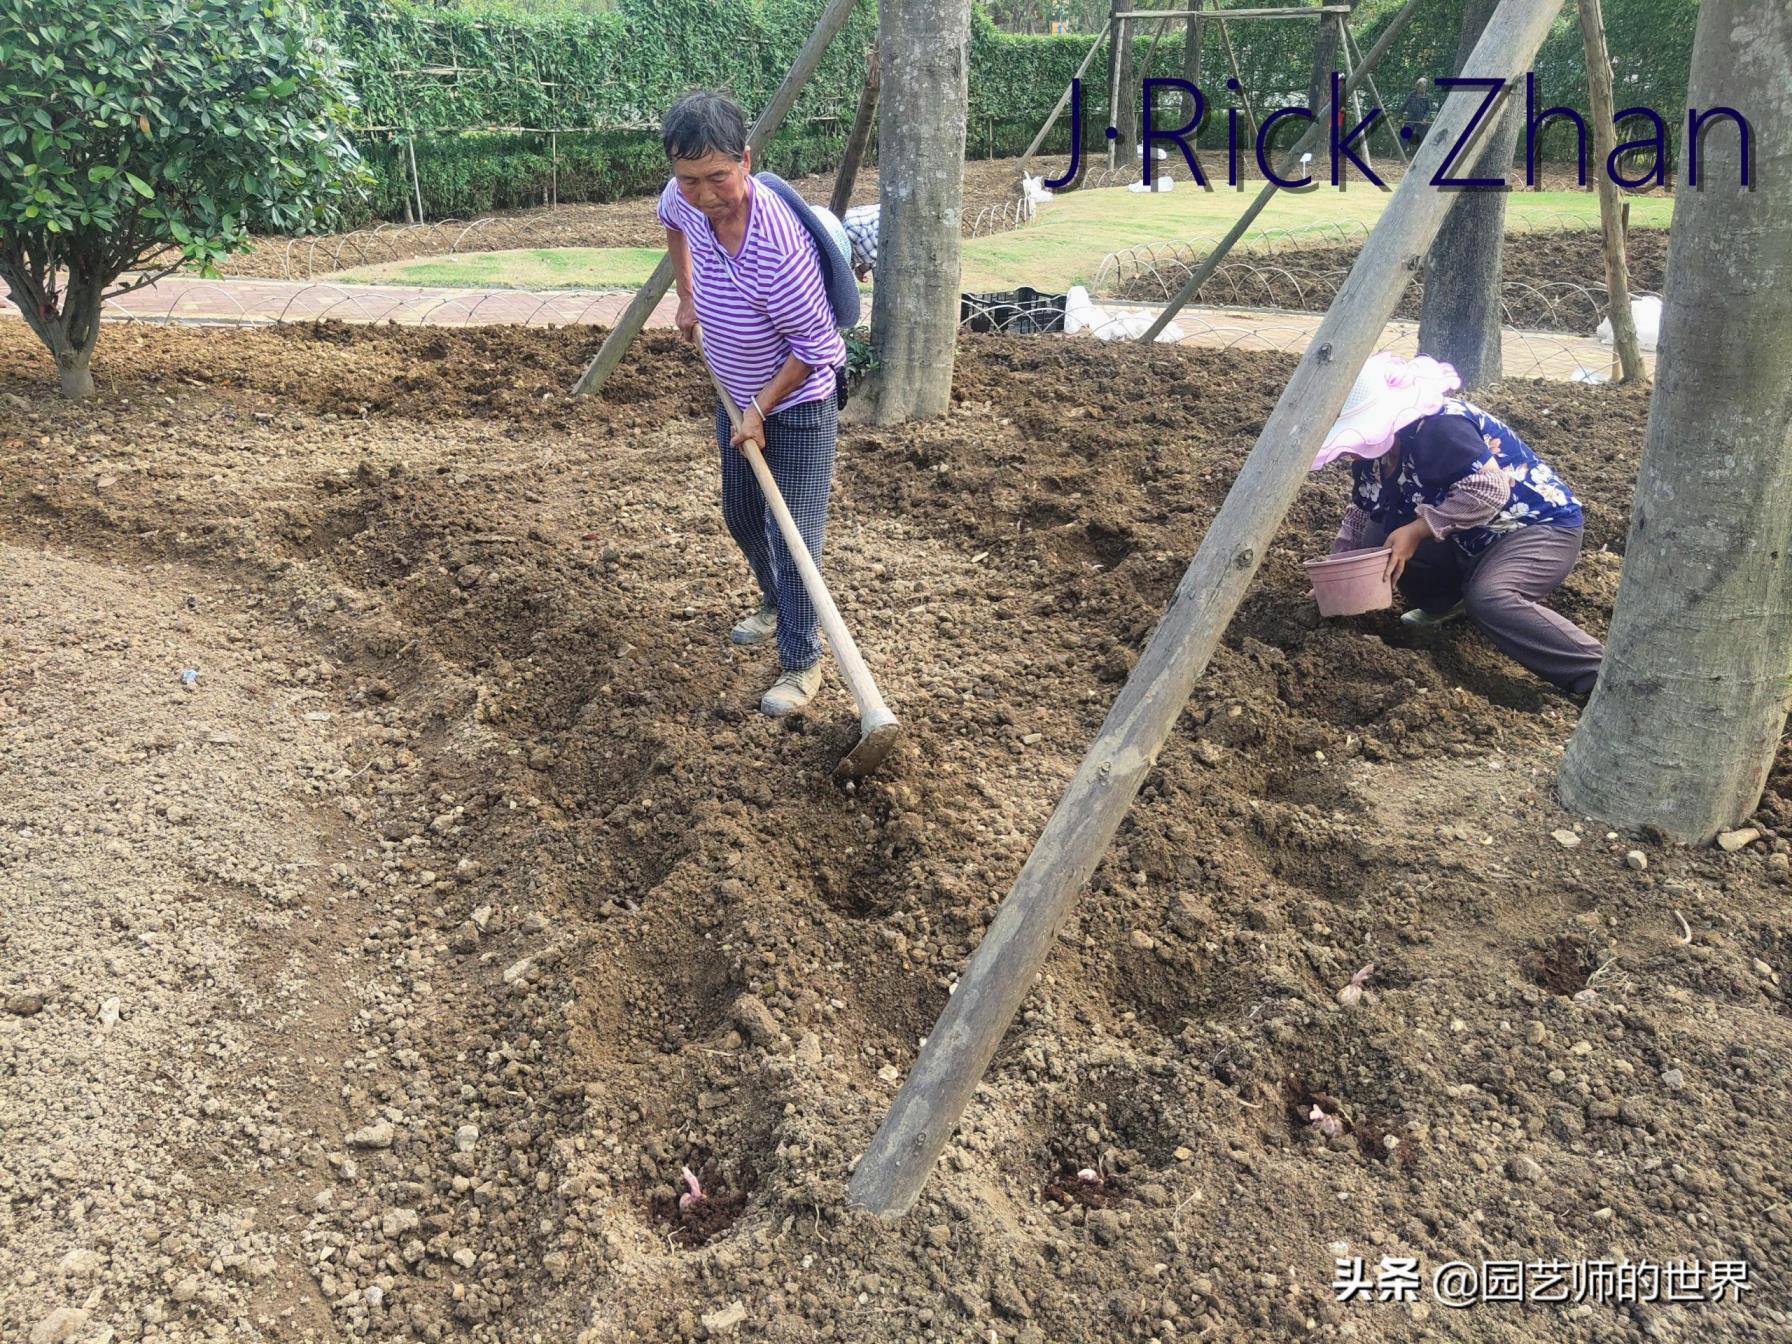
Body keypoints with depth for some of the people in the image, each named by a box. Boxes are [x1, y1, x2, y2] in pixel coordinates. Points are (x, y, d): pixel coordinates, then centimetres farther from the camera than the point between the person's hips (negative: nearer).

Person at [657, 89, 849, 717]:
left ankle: (801, 663, 13)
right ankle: (774, 603, 49)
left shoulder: (779, 246, -36)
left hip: (795, 405, -8)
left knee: (792, 539, -4)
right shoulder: (687, 200, -16)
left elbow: (814, 348, -25)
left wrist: (761, 410, -19)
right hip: (736, 395, 8)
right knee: (741, 517, 23)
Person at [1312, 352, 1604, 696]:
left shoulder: (1435, 426, -28)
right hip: (1472, 539, 9)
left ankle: (1603, 680, -33)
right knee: (1378, 539, -4)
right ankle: (1447, 603, 17)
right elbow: (1361, 514, 15)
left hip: (1541, 525, -9)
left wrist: (1417, 530, -30)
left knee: (1488, 599, -36)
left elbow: (1491, 488, -34)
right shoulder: (1374, 450, 0)